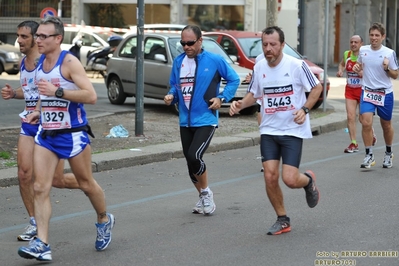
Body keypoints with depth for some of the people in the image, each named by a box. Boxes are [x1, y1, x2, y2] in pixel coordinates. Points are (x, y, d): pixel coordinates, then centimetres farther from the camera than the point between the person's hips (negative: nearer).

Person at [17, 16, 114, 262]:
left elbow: (91, 96, -24)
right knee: (40, 188, -6)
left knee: (86, 183, 10)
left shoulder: (69, 62, -15)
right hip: (46, 134, 6)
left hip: (72, 134, -6)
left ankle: (104, 220, 37)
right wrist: (40, 112, 11)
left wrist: (57, 91, -29)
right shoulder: (40, 62, 8)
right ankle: (42, 244, -7)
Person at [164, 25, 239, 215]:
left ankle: (206, 193, 4)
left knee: (194, 156, -20)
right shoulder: (178, 62, 6)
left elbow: (234, 79, 2)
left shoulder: (214, 60, -7)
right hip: (185, 121, 6)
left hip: (206, 120, -5)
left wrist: (222, 98, -9)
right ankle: (203, 198, 29)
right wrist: (171, 96, -4)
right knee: (190, 162, 9)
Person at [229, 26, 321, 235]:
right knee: (270, 176, -5)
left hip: (293, 130, -4)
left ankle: (309, 180, 26)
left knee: (290, 179, -12)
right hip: (268, 131, 4)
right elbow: (254, 94, 18)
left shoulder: (296, 65, -12)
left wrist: (304, 109, -15)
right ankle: (282, 220, 15)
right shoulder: (259, 68, 2)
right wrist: (241, 104, -3)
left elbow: (317, 87, -1)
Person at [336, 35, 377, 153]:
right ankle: (353, 144, 1)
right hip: (350, 90, 4)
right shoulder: (347, 54, 1)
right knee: (350, 116, -6)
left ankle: (372, 136, 37)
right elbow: (342, 64, 22)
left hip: (363, 90, -4)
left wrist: (364, 73, -29)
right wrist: (340, 70, 1)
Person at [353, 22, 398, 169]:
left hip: (385, 93, -1)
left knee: (386, 125, 12)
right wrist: (357, 67, -3)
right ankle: (369, 155, -4)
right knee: (366, 123, -15)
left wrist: (387, 69, -23)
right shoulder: (363, 50, 0)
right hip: (367, 91, 1)